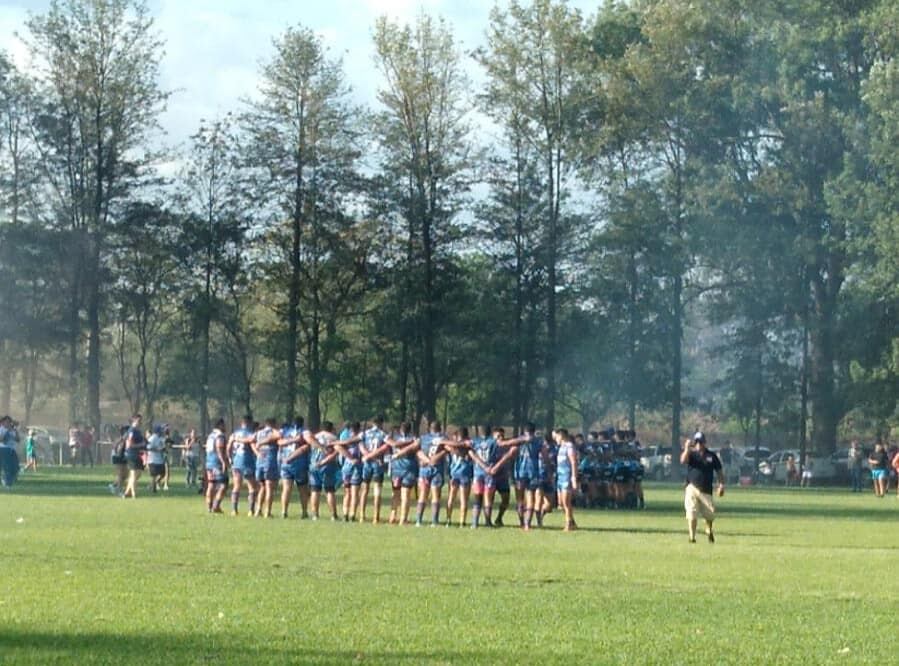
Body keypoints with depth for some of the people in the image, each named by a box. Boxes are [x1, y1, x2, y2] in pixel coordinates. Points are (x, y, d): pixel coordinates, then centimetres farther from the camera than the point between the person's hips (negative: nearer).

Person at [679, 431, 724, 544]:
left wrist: (721, 485, 1)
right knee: (691, 514, -10)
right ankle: (692, 536, -4)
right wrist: (687, 448, -24)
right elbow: (683, 461, -16)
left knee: (710, 514, 6)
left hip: (706, 490, 1)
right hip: (692, 488, -1)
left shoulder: (711, 455, 8)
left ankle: (709, 531, 35)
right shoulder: (691, 454, 4)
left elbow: (719, 471, 11)